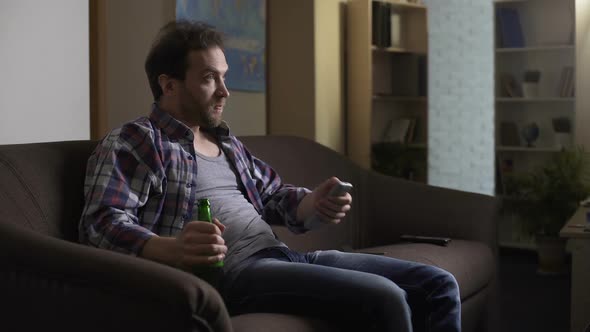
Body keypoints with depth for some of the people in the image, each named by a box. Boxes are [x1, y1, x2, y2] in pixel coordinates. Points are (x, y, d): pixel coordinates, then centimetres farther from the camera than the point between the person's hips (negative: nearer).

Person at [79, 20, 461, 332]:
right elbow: (101, 224, -13)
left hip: (283, 255, 9)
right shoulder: (134, 141, 0)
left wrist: (314, 202, 1)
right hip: (230, 271, -8)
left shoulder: (227, 142, 25)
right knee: (385, 297, -27)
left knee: (439, 285, 1)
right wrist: (172, 249, -34)